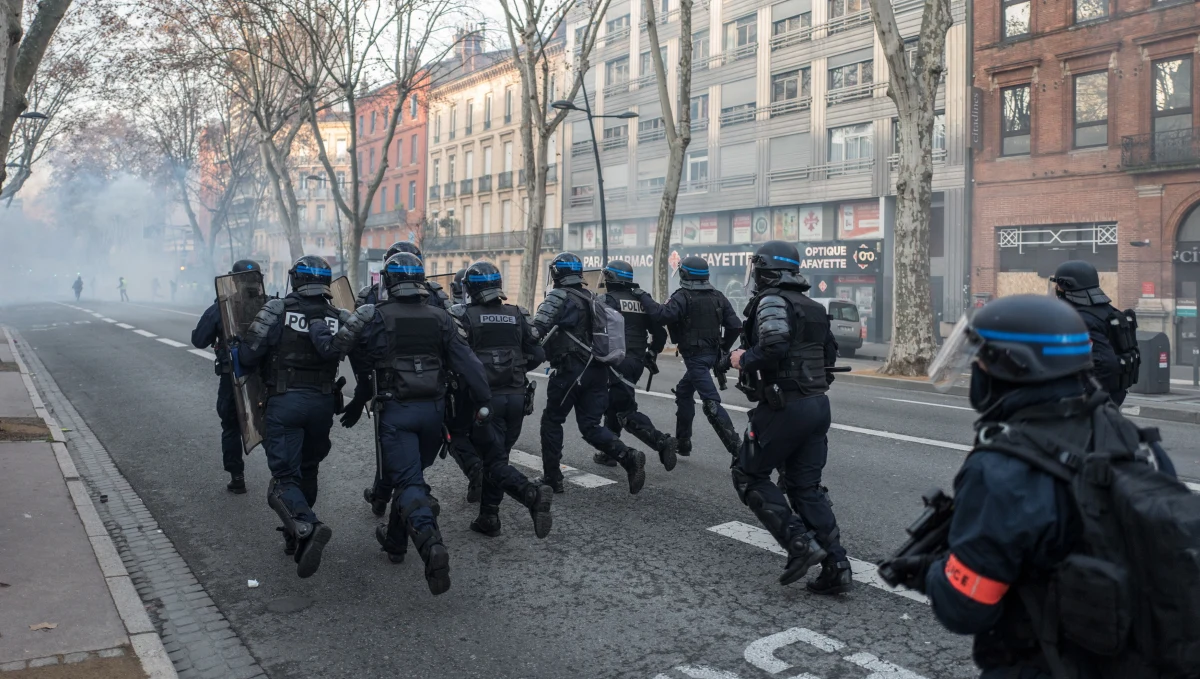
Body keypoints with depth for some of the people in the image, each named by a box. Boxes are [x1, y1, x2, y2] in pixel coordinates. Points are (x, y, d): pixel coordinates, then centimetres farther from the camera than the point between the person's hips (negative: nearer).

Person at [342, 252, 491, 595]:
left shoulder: (380, 316, -7)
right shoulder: (440, 317, 2)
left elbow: (361, 358, 3)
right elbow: (466, 361, -5)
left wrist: (361, 396, 21)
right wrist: (483, 400, -4)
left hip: (396, 410, -4)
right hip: (434, 409, 4)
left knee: (408, 481, -7)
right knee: (412, 474, 22)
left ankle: (431, 544, -30)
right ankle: (395, 539, 36)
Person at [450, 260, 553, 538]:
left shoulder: (462, 316, -7)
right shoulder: (518, 315, 5)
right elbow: (537, 355, 6)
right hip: (516, 397, 5)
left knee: (495, 462, -2)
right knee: (497, 456, 16)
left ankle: (532, 494, -26)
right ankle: (488, 518, 21)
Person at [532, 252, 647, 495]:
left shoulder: (558, 297, -7)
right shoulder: (592, 299, 17)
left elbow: (536, 331, -17)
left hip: (570, 370, -6)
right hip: (598, 370, 7)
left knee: (552, 420, 10)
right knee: (590, 425, 8)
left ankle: (552, 478, 14)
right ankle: (629, 457, -12)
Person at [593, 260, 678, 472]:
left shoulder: (608, 300, -8)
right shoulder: (642, 301, 12)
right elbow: (660, 331, 14)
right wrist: (652, 354, 24)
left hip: (618, 361, -8)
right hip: (637, 362, 8)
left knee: (626, 411, -8)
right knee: (613, 405, 19)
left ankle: (662, 442, -21)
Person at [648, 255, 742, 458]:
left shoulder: (683, 297, -12)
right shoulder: (717, 297, 8)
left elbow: (661, 316, -27)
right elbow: (735, 325, 4)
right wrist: (723, 349, 15)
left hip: (695, 356, -8)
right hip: (711, 354, 8)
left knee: (711, 403, -12)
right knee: (683, 392, 23)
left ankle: (737, 450, -20)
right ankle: (682, 442, 27)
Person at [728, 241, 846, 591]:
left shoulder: (772, 301, -10)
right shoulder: (811, 306, 16)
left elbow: (774, 347, -26)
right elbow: (830, 353, 22)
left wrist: (745, 359, -10)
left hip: (785, 407, -8)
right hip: (818, 404, 8)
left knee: (749, 476, 6)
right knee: (806, 486, 12)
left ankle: (800, 543, -4)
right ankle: (836, 566, 7)